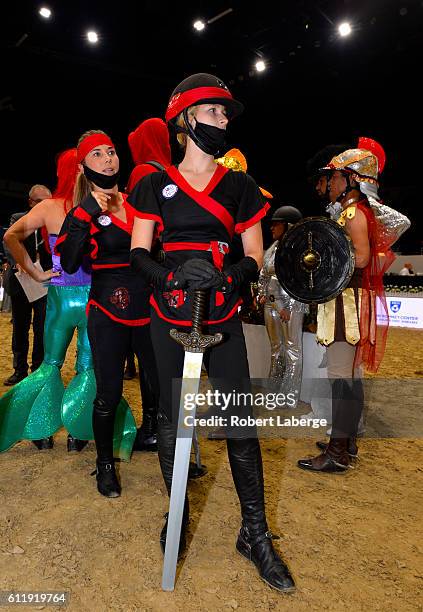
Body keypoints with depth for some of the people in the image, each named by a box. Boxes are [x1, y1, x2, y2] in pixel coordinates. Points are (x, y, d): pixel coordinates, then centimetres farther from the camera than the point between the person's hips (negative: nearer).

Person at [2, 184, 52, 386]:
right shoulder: (17, 219, 6)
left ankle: (39, 369, 15)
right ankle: (20, 370, 22)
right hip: (20, 281, 2)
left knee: (42, 329, 2)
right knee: (19, 328, 10)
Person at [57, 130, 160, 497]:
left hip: (147, 308, 3)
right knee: (109, 394, 4)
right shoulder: (82, 213, 1)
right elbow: (69, 264, -16)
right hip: (108, 313, -3)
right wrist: (86, 215, -20)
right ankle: (105, 463, 27)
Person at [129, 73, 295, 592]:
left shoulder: (240, 187, 8)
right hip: (170, 318, 0)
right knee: (170, 415, 8)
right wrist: (172, 276, -22)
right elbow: (138, 253, 0)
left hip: (222, 318, 1)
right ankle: (177, 510, 32)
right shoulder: (156, 185, 5)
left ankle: (255, 532, 17)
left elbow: (254, 255, 5)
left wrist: (229, 276, -17)